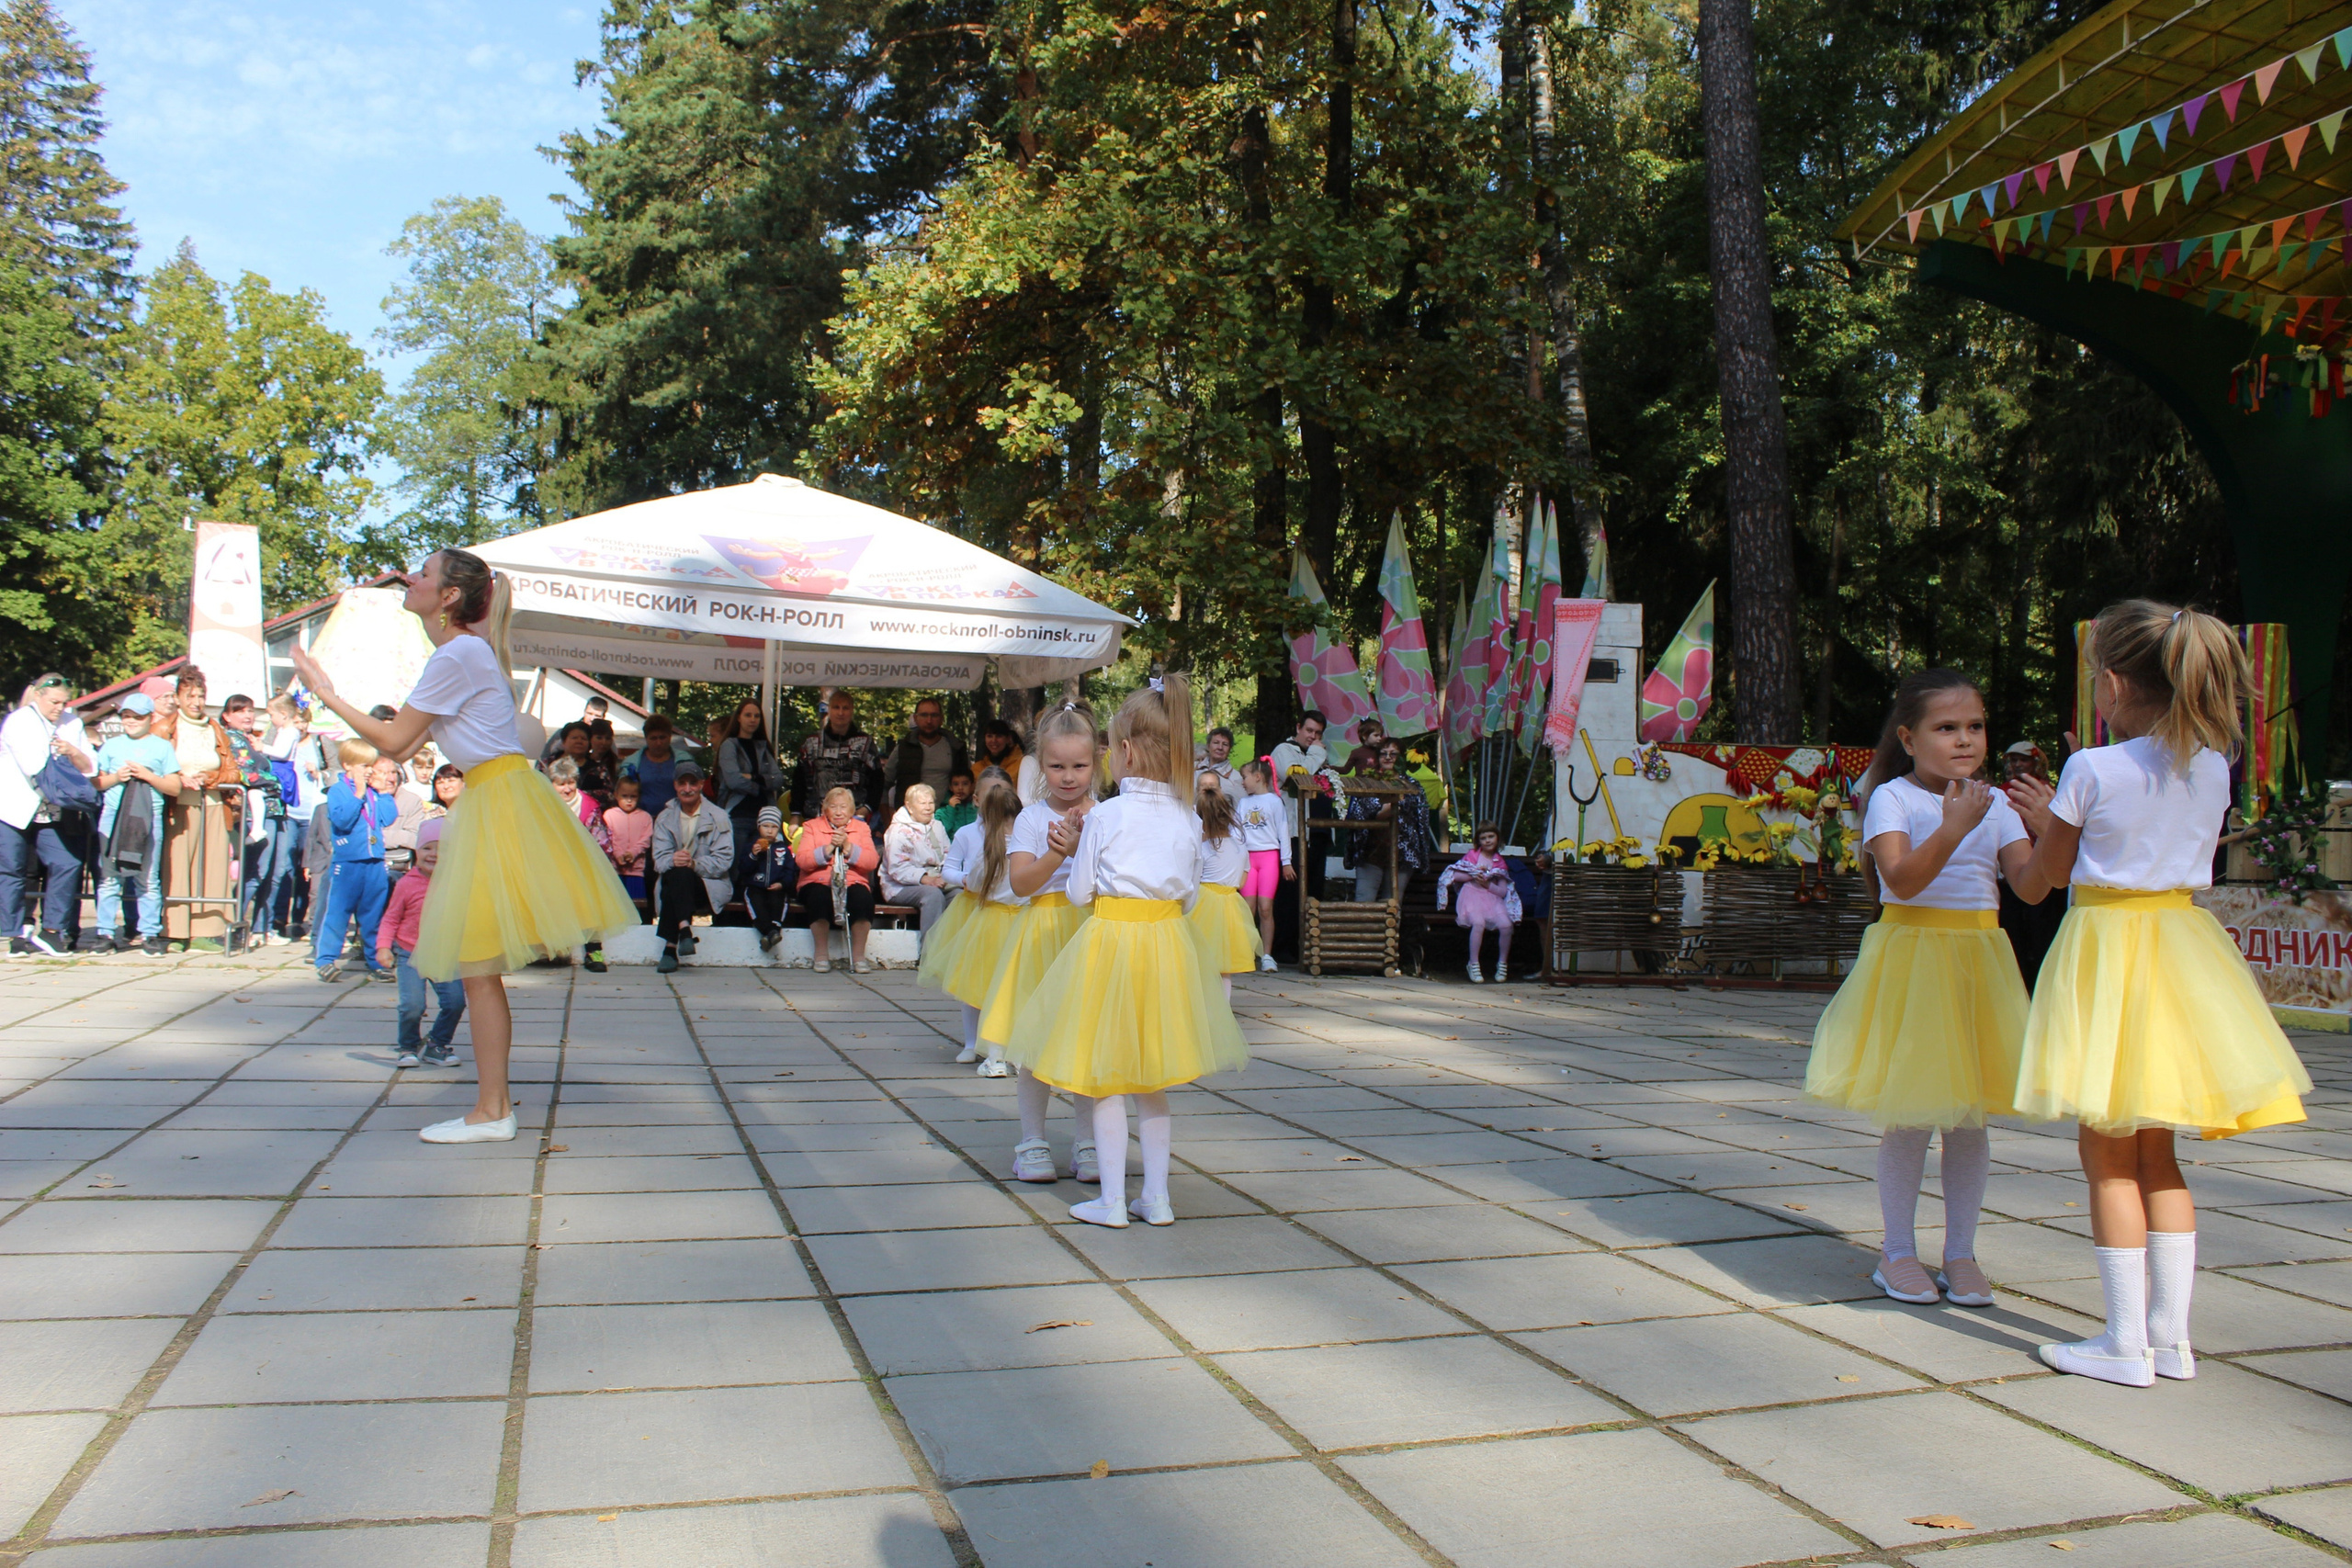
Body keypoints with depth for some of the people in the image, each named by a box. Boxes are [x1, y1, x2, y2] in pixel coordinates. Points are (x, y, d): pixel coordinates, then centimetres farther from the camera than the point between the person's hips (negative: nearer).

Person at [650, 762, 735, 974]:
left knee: (679, 873, -34)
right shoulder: (665, 819, 14)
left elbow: (723, 861, -7)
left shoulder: (718, 818, 5)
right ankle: (684, 928, -47)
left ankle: (670, 947, -43)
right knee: (676, 872, -33)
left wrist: (694, 864, -25)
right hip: (674, 882, 2)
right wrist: (672, 861, -25)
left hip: (709, 884, -2)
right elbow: (659, 859, 0)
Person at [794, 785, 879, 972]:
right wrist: (828, 849, -15)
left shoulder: (862, 829, 14)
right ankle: (822, 955, -19)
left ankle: (858, 955, -19)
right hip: (818, 882, -1)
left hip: (853, 882, 1)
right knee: (819, 897, -36)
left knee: (863, 897, -33)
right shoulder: (812, 827, 12)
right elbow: (802, 860, -5)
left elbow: (872, 861, -3)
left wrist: (848, 847, -14)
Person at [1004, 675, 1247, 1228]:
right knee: (1151, 1081, 15)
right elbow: (1190, 897, 8)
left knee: (1106, 1078, 5)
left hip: (1109, 938, -4)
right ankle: (1156, 1197, 18)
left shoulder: (1106, 815, -11)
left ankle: (1111, 1201, 8)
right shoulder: (1187, 819, 0)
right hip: (1168, 943, 4)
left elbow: (1079, 893, -4)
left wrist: (1075, 851, 12)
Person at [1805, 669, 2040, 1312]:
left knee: (1970, 1117, 8)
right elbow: (1903, 879, -21)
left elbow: (2031, 886, -2)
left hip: (1977, 961, 4)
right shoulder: (1892, 798, -7)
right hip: (1909, 960, -4)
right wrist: (1953, 829, -33)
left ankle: (1960, 1253, 20)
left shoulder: (1994, 803, 7)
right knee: (1907, 1115, 2)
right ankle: (1898, 1252, 16)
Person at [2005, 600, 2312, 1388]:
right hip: (2181, 944, 6)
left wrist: (2045, 828, 17)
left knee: (2110, 1158, 3)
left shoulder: (2092, 770, -14)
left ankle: (2126, 1345, 7)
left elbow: (2045, 875, -3)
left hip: (2106, 944, -6)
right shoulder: (2213, 768, 2)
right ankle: (2171, 1335, 19)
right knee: (2156, 1153, 15)